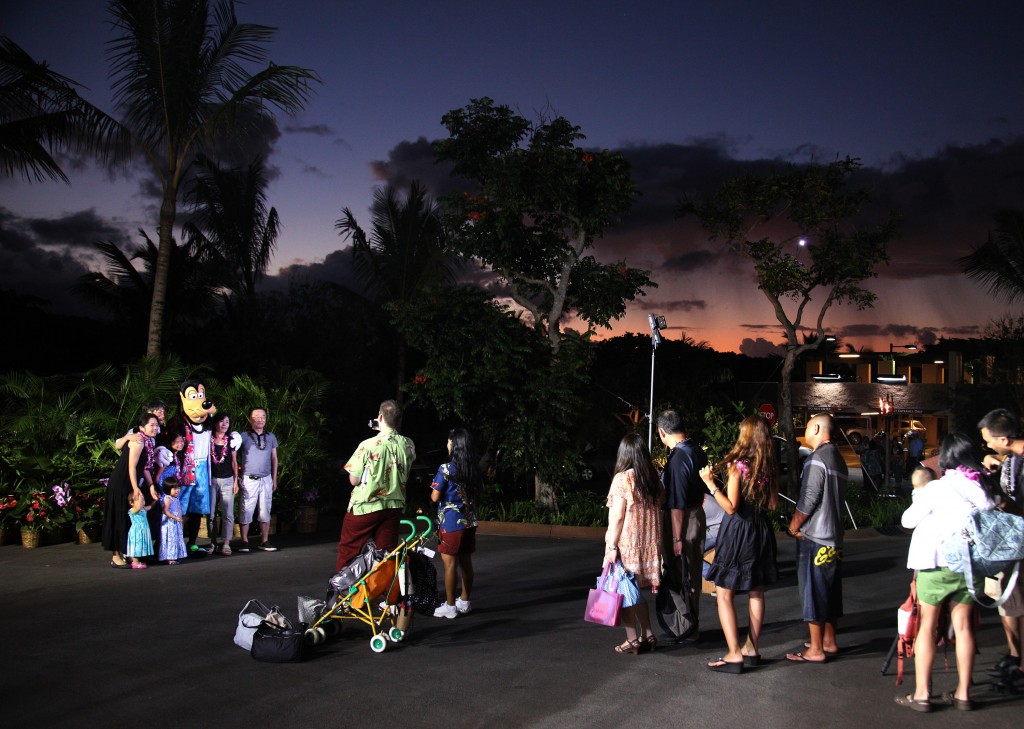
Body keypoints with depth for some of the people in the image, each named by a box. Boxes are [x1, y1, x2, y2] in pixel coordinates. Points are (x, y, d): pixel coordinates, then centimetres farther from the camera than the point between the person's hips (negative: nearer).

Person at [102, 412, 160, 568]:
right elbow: (131, 467, -20)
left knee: (129, 518, 12)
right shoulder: (138, 441, -18)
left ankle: (123, 553, 21)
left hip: (129, 485, 9)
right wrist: (136, 489, -20)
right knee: (120, 518, -3)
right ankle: (116, 556, 3)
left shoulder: (147, 441, 10)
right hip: (120, 485, -9)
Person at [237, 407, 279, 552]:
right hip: (248, 479, -3)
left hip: (266, 479, 3)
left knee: (265, 511, 5)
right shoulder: (243, 436, 1)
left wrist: (274, 479, 13)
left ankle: (264, 541, 12)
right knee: (246, 511, -3)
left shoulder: (271, 437, 12)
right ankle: (244, 542, 4)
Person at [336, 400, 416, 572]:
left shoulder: (368, 445, -17)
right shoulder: (408, 445, -4)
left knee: (347, 551, 11)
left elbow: (354, 480, -11)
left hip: (365, 506, -4)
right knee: (388, 553, 10)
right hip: (394, 506, 4)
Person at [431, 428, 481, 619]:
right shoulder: (474, 469, 4)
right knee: (466, 562, 14)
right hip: (469, 521, 6)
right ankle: (464, 601, 24)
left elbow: (435, 497, -13)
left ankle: (450, 606, 6)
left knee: (450, 564, 0)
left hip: (450, 522, -6)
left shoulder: (446, 469, -14)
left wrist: (434, 491, 7)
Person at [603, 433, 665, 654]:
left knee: (623, 592, 4)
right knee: (636, 591, 18)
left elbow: (617, 516, -15)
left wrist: (611, 547, -11)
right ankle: (647, 635, 21)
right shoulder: (654, 478, 6)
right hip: (650, 543, 7)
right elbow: (660, 507, 9)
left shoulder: (622, 479, -13)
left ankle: (632, 640, 7)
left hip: (627, 544, -6)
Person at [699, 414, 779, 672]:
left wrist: (710, 483, -14)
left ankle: (734, 655, -3)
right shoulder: (770, 467, 2)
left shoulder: (737, 465, -16)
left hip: (737, 531, -7)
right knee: (756, 593, 17)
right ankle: (752, 648, 26)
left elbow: (731, 506, -17)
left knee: (724, 594, 1)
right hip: (760, 531, 7)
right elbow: (773, 504, 9)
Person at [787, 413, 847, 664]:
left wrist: (794, 526, -5)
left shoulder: (817, 460, -16)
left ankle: (815, 650, 3)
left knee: (813, 592, -2)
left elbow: (808, 501, -20)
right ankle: (828, 641, 25)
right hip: (833, 537, 9)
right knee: (830, 591, 16)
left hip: (814, 538, -9)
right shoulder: (838, 459, 13)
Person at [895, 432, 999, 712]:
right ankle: (963, 693, 19)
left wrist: (919, 495, 10)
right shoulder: (985, 489, 1)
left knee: (927, 626, 4)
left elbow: (908, 520, -4)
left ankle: (921, 694, 7)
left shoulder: (937, 489, -13)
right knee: (963, 625, 12)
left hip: (937, 564, -5)